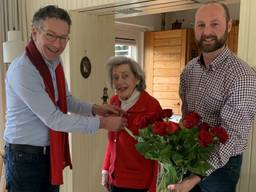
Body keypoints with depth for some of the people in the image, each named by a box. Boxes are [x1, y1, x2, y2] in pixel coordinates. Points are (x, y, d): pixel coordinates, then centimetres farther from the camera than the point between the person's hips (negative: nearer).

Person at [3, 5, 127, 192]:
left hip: (52, 153, 8)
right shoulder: (22, 70, -24)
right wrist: (102, 123, -19)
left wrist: (95, 109, -2)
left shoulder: (56, 62, 2)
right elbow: (54, 119, -24)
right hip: (25, 156, -7)